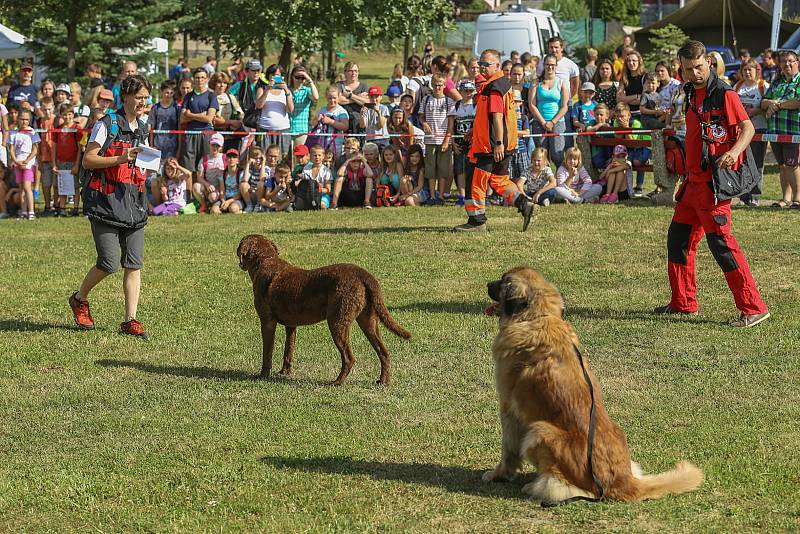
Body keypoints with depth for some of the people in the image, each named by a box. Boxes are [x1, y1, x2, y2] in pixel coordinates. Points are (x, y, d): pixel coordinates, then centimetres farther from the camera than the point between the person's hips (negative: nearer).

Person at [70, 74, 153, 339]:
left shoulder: (142, 129, 16)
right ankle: (79, 299, 17)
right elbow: (88, 160, -9)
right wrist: (121, 158, -19)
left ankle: (130, 320, 3)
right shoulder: (107, 124, -5)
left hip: (133, 201, 6)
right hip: (105, 201, -6)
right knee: (109, 262, -9)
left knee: (134, 263, -1)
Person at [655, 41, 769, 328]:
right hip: (694, 179, 9)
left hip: (714, 181, -9)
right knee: (678, 238, 15)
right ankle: (683, 303, 28)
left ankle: (753, 308, -13)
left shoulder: (723, 93, -12)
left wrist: (735, 151, -35)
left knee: (720, 241, -14)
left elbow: (748, 127, -16)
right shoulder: (692, 92, 14)